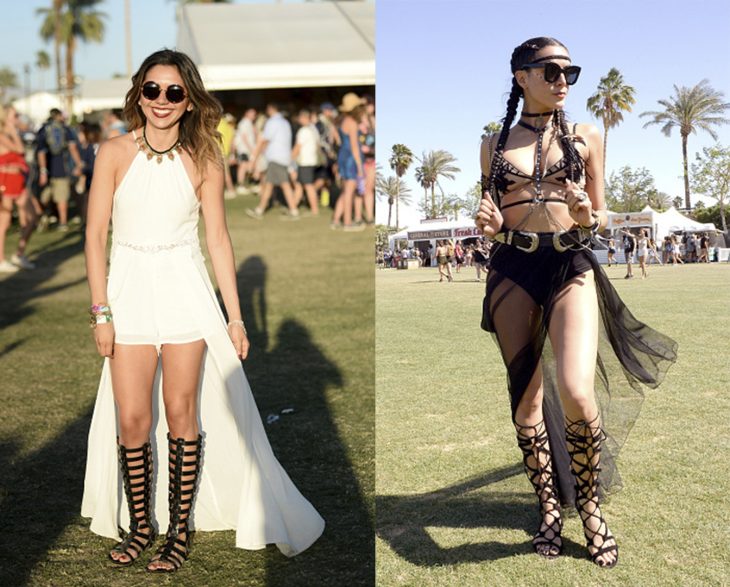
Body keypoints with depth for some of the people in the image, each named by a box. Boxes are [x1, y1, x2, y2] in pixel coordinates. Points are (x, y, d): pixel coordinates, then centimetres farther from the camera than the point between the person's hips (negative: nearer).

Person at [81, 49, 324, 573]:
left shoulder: (203, 161, -1)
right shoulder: (115, 153, -2)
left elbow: (218, 239, 2)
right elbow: (96, 234, -1)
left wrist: (235, 316, 2)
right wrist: (101, 311, -6)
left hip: (185, 293, 0)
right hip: (129, 292, 1)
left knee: (181, 413, 4)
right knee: (131, 419, 2)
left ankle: (181, 528, 18)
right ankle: (140, 525, 21)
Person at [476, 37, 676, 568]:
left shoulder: (586, 138, 9)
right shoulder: (495, 144, 11)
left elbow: (600, 216, 12)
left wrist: (588, 220, -11)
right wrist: (490, 225, -6)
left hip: (572, 267, -1)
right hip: (512, 270, 2)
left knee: (576, 393, -19)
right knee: (526, 399, 3)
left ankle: (590, 505, 5)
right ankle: (549, 509, 20)